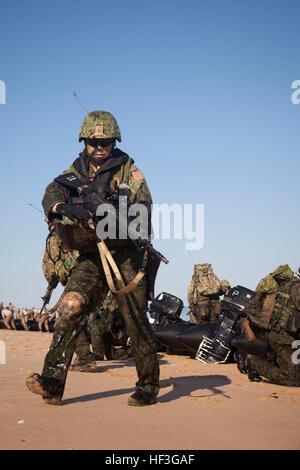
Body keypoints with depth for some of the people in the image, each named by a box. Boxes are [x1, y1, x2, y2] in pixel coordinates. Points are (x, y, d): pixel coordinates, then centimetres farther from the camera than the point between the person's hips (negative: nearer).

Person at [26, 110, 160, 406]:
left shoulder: (128, 170, 3)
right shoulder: (76, 171, 12)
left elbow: (143, 207, -9)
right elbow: (52, 193, -6)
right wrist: (61, 206, -30)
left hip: (125, 254, -2)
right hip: (89, 257, 2)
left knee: (136, 321, -1)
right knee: (71, 308, -16)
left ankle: (148, 387, 11)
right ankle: (52, 382, -20)